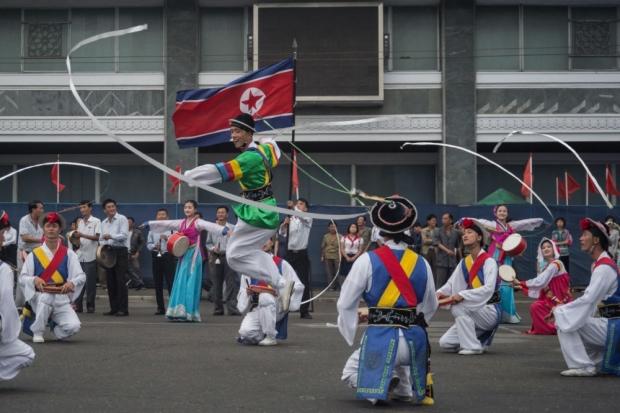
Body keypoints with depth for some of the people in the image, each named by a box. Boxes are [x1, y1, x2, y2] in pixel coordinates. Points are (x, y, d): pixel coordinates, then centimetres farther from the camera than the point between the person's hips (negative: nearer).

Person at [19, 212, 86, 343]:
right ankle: (37, 332, -14)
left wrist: (72, 283, -21)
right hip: (39, 297, -1)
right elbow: (22, 278, 2)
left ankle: (54, 327, 16)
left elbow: (81, 277, 1)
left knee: (73, 326, -22)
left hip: (62, 299, 1)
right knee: (46, 297, -39)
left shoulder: (68, 254, 6)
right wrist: (34, 280, -20)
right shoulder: (34, 255, 4)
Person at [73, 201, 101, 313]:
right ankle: (78, 305, 6)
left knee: (90, 282, -3)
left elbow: (97, 237, -11)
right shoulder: (80, 222, 16)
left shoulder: (96, 221, -2)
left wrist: (82, 235, -19)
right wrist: (75, 237, -3)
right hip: (80, 255, 5)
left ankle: (90, 305, 4)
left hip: (90, 256, -5)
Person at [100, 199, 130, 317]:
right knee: (110, 281, 7)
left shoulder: (122, 219, -3)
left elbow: (124, 235, -14)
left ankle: (123, 309, -7)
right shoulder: (104, 223, 18)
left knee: (120, 281, -9)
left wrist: (111, 236, -24)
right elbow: (102, 238, 21)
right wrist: (103, 244, -1)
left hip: (120, 251, -7)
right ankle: (114, 308, 13)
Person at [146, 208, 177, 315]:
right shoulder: (152, 229, 13)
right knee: (158, 284, 6)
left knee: (170, 282, -8)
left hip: (168, 256, -4)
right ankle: (160, 308, 14)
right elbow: (148, 244, 10)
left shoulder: (172, 228, 2)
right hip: (156, 257, 4)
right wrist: (154, 246, -10)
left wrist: (167, 239, -19)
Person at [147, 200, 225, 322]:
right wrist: (148, 224, 21)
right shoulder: (181, 223, 12)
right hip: (183, 254, 6)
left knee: (190, 283, -9)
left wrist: (224, 230, -40)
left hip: (193, 255, -6)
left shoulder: (198, 222, -7)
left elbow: (210, 225, -24)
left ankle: (189, 313, -10)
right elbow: (165, 223, 18)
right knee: (181, 282, 4)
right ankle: (179, 312, 5)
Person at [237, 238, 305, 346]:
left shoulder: (281, 264, 3)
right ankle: (263, 336, 9)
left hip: (276, 307, -2)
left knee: (265, 296, -37)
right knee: (245, 332, -28)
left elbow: (298, 286, -2)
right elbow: (242, 293, 12)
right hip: (256, 308, 2)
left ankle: (271, 337, -21)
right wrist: (247, 293, -10)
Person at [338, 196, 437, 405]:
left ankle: (383, 384, -10)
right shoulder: (421, 263, 5)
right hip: (414, 339, 4)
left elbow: (345, 303, -3)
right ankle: (406, 388, 8)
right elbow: (430, 307, 16)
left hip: (382, 338, -4)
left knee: (350, 372, 21)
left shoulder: (368, 260, -7)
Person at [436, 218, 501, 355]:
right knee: (445, 343, -5)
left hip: (490, 312, -6)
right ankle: (480, 340, 16)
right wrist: (441, 293, -17)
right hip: (473, 314, 6)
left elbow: (489, 288, -26)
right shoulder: (464, 263, 7)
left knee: (457, 307, -30)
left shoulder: (488, 261, -13)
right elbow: (451, 284, 5)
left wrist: (462, 295, -34)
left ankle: (472, 346, -18)